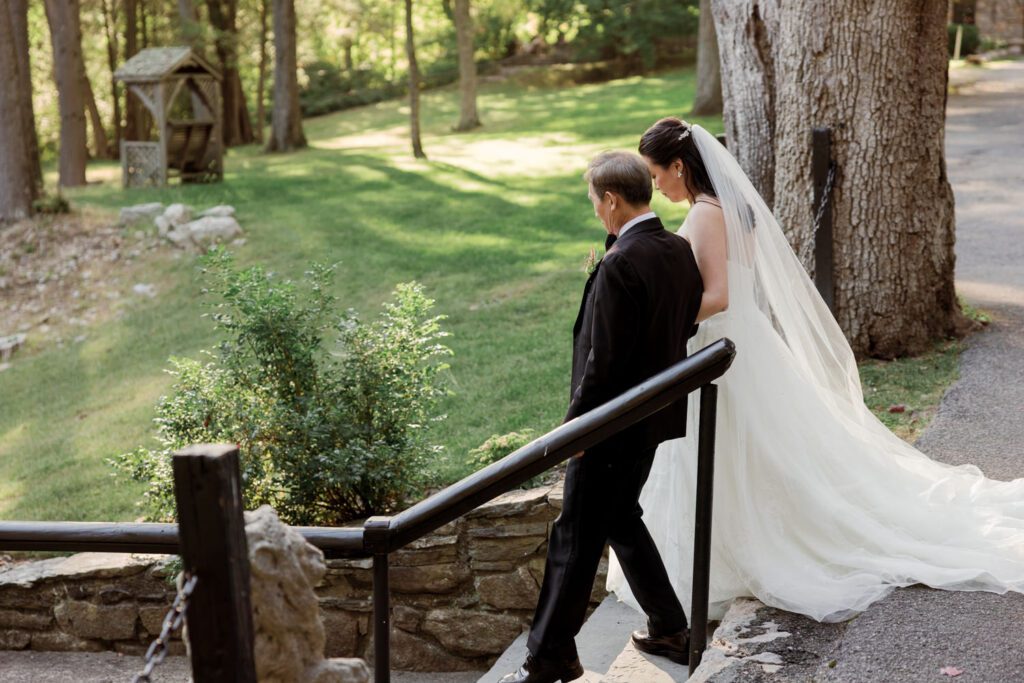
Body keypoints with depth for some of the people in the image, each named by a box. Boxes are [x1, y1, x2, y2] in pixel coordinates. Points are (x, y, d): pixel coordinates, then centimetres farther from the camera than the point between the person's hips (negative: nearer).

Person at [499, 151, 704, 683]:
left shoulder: (621, 265, -23)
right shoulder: (680, 251, 4)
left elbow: (605, 359, -22)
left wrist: (575, 423, -12)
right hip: (657, 413, 9)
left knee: (576, 538, 2)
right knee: (620, 518, 24)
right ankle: (669, 629, 31)